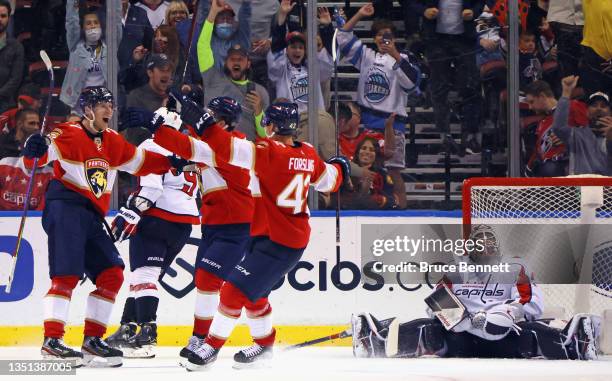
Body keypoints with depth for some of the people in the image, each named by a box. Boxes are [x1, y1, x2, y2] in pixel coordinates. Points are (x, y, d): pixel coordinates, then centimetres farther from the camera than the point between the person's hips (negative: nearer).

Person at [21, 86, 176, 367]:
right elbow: (37, 159, -17)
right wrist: (34, 151, -39)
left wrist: (170, 163, 20)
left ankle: (92, 340, 11)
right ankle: (51, 341, -20)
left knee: (111, 275, 5)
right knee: (67, 275, -18)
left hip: (92, 217, 8)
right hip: (65, 208, -8)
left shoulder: (113, 142, 18)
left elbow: (139, 162, 29)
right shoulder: (67, 135, -6)